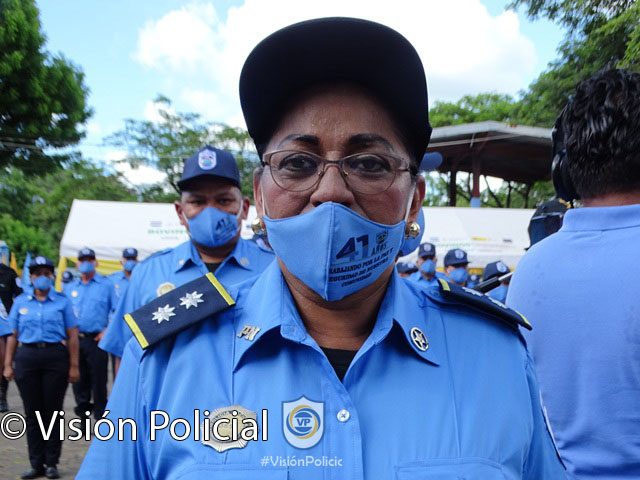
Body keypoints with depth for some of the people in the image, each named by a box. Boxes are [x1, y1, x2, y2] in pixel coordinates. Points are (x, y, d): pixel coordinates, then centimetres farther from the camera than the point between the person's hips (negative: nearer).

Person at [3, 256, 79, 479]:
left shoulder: (62, 301, 6)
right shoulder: (21, 302, 12)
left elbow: (72, 335, 3)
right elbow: (13, 335, 12)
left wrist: (73, 366, -3)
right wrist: (8, 364, 4)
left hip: (55, 357, -2)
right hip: (27, 357, 2)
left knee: (52, 411, 2)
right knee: (32, 412, 5)